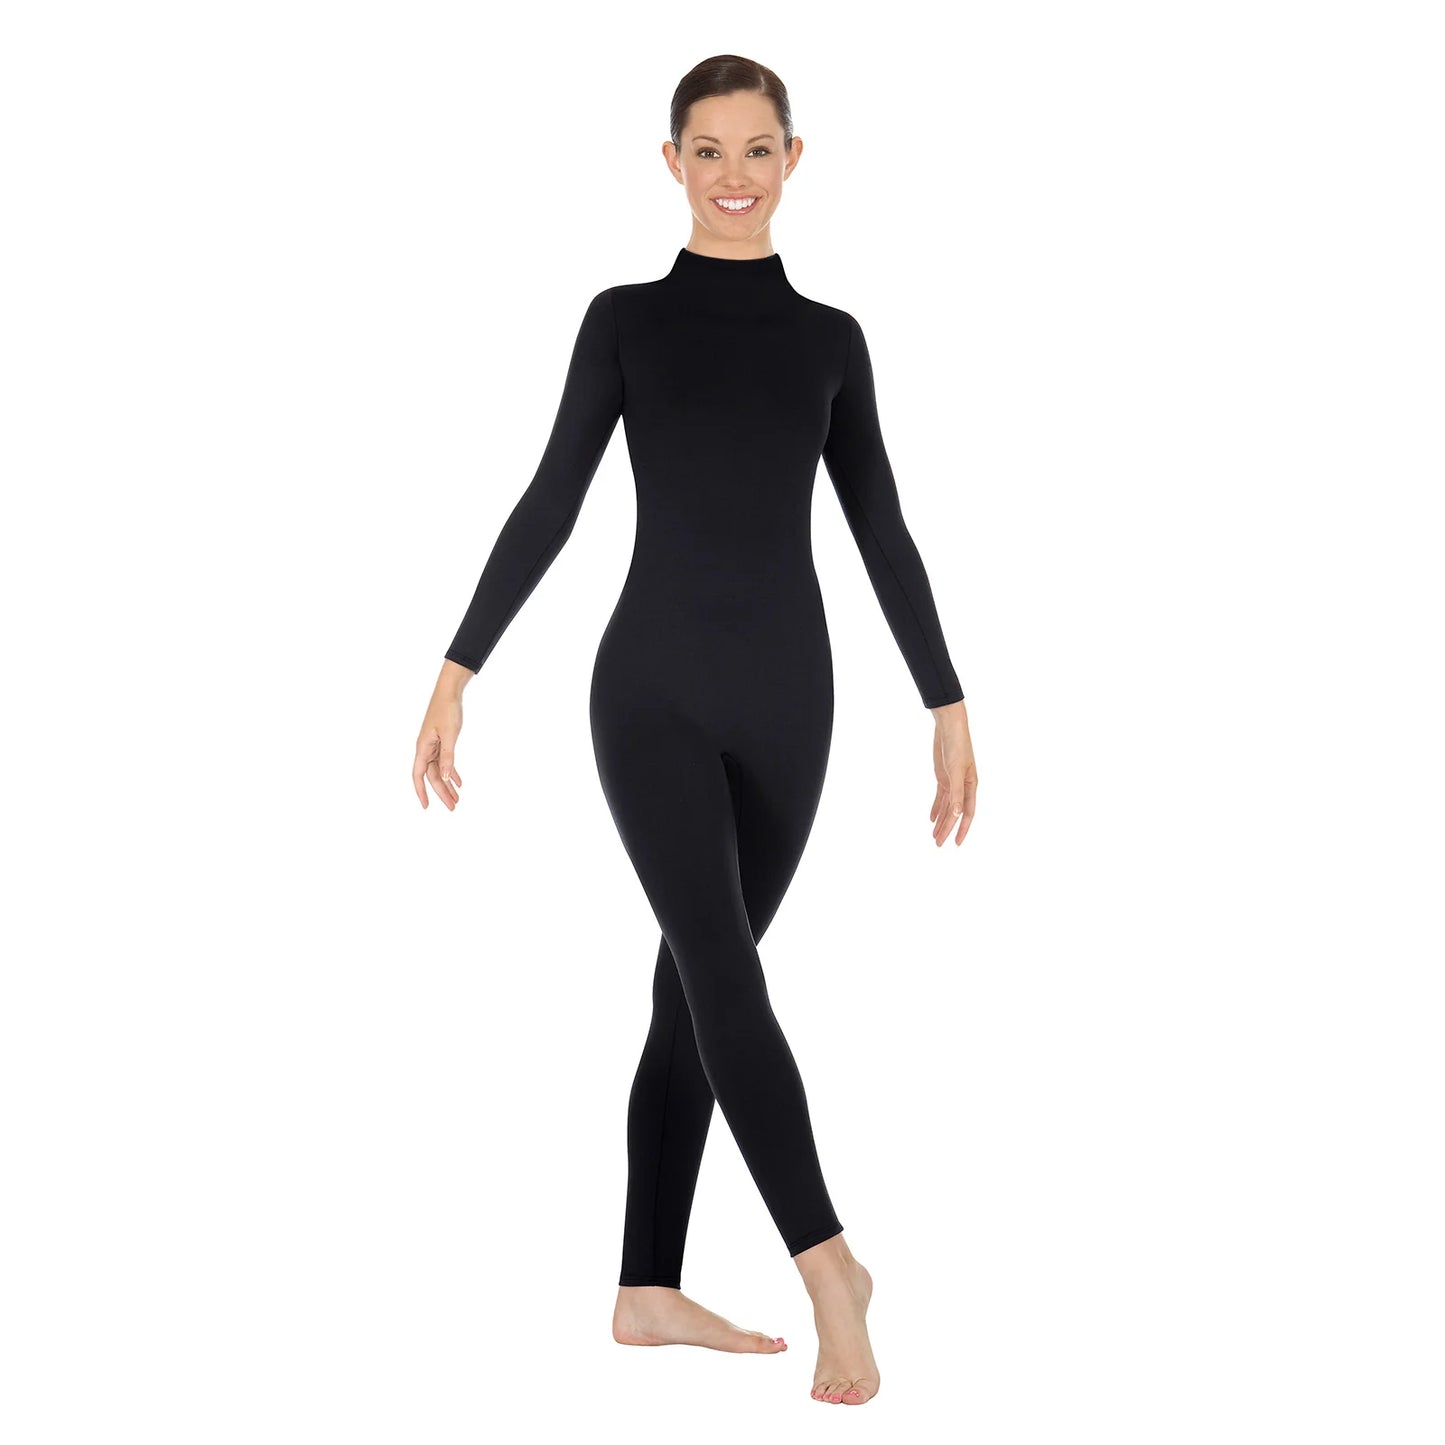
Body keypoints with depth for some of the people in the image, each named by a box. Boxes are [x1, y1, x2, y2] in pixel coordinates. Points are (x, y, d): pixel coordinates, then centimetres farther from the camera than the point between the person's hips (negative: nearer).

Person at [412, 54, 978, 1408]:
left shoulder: (830, 338, 9)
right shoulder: (625, 319, 3)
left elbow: (881, 532, 11)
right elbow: (550, 505, 2)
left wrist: (948, 709, 10)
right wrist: (456, 673, -2)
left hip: (784, 698, 3)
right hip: (653, 691, -3)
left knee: (697, 985, 8)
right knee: (725, 971, -18)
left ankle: (649, 1288, 16)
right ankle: (829, 1267, -26)